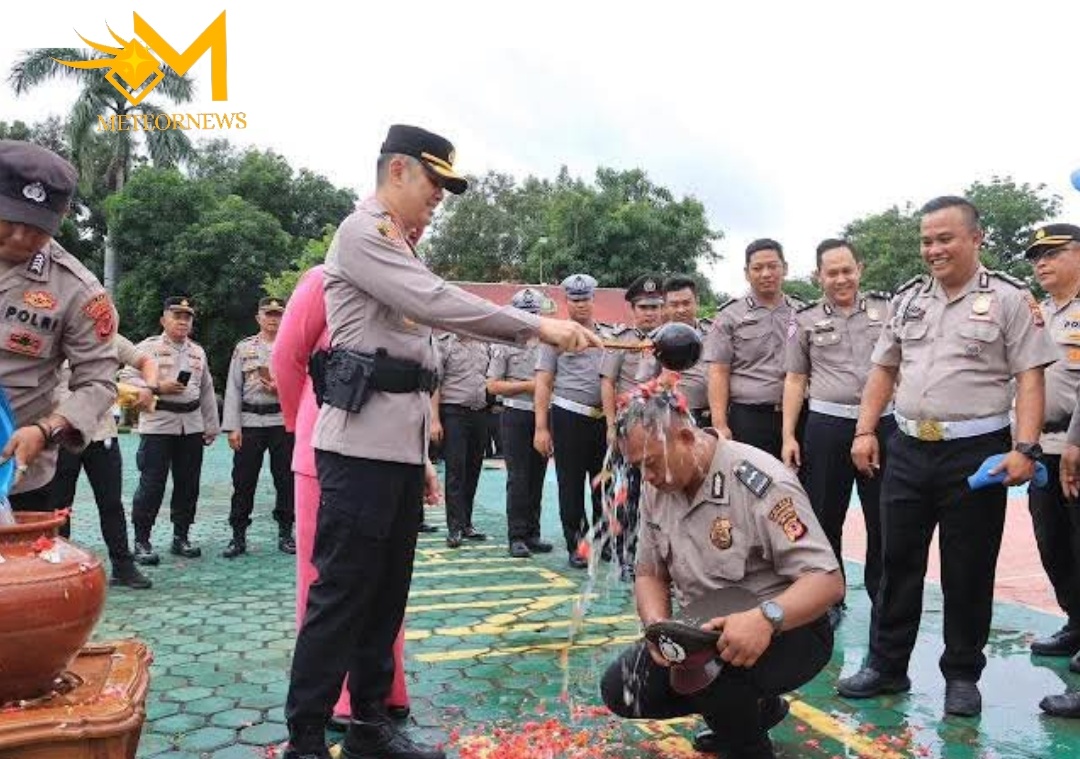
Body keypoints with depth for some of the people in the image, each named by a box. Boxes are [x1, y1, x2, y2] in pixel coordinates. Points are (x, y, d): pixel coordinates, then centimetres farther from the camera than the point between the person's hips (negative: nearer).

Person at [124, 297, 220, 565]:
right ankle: (141, 542, 6)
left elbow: (206, 391, 17)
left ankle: (181, 537, 21)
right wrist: (158, 387, -18)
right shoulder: (148, 347, -1)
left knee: (188, 484, 9)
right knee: (152, 484, -5)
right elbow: (126, 378, -7)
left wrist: (211, 427, 14)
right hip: (157, 424, -5)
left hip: (192, 425, 5)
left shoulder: (198, 352, 15)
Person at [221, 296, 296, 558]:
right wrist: (233, 427, -4)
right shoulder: (244, 348, 7)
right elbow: (233, 389, 3)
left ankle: (285, 533, 16)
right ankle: (238, 536, 12)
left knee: (285, 479, 5)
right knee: (243, 480, 2)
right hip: (250, 421, 0)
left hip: (283, 421, 0)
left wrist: (282, 389, -14)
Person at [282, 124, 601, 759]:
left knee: (386, 593, 12)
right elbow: (437, 302, -20)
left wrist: (422, 456, 20)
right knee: (342, 596, -5)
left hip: (400, 446, 9)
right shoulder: (363, 233, -5)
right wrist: (537, 326, -19)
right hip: (363, 446, -9)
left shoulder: (398, 249, 24)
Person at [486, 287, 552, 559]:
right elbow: (493, 385, -3)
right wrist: (527, 386, -11)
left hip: (543, 414, 4)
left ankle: (532, 533, 17)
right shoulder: (505, 345, 0)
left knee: (537, 477, 8)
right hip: (516, 414, -3)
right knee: (518, 477, -3)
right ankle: (516, 536, 4)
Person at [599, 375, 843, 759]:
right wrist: (659, 628, -16)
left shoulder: (759, 481, -24)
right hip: (703, 633, 7)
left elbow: (828, 581, -25)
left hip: (786, 631, -7)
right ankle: (750, 707, 15)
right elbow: (650, 574, 5)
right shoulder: (656, 487, -3)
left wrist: (766, 618, -44)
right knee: (620, 689, -2)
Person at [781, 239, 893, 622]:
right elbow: (795, 380, 7)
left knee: (884, 518, 8)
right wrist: (788, 436, 1)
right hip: (826, 426, 0)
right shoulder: (806, 319, 6)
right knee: (825, 517, 7)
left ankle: (882, 596, 25)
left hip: (883, 423, 1)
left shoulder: (885, 308, 7)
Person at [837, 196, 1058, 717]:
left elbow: (1029, 378, -6)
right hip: (907, 448, 4)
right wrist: (865, 431, 6)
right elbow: (883, 369, 15)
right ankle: (886, 665, 24)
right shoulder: (908, 298, 11)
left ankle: (962, 675, 24)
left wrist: (1025, 448, -16)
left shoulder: (1009, 298, -2)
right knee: (897, 561, 10)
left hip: (976, 452, -4)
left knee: (968, 570, 7)